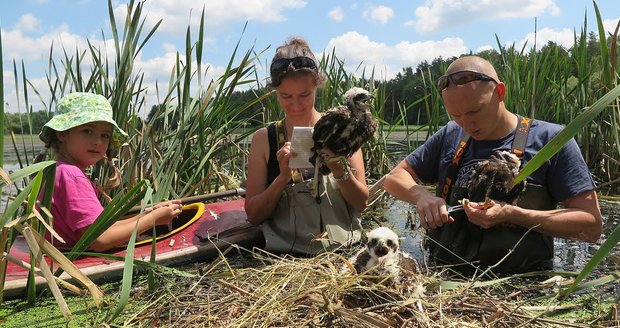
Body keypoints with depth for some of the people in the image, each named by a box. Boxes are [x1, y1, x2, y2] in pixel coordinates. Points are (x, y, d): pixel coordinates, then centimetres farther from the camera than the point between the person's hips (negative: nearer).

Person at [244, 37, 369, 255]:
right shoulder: (264, 139, 4)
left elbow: (361, 204, 4)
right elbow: (253, 215, 2)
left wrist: (339, 169, -13)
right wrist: (283, 177, -13)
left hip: (343, 250, 1)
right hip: (284, 253, -1)